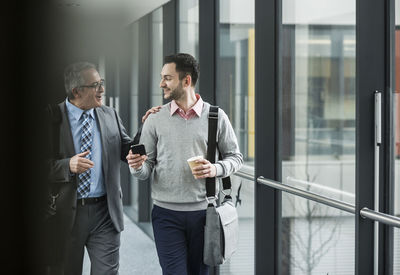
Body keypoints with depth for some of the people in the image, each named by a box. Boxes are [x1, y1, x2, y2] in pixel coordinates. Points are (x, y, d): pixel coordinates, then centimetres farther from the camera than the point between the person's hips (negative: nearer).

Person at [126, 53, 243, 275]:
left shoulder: (216, 117, 1)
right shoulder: (155, 119, 3)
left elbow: (235, 157, 8)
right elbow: (146, 168, 4)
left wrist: (216, 169, -13)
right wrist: (137, 166, -19)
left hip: (203, 212, 0)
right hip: (167, 214, 0)